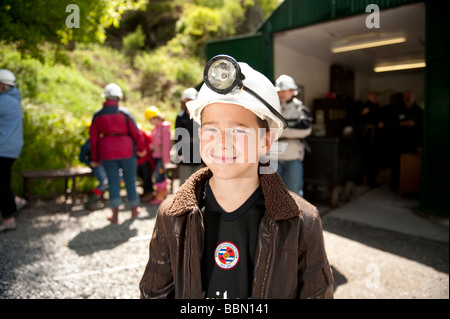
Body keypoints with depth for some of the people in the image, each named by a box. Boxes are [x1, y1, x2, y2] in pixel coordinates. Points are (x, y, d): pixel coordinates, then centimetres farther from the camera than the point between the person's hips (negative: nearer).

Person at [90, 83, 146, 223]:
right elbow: (136, 132, -7)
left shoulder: (97, 115, 1)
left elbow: (93, 138, 4)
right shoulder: (124, 113, -8)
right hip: (127, 150, -1)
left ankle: (115, 214, 1)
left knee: (113, 181, 8)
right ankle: (134, 208, 26)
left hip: (107, 152, 2)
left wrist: (95, 158, 13)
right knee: (130, 179, 12)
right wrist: (141, 148, 9)